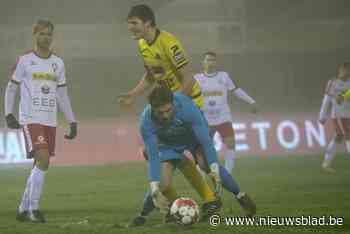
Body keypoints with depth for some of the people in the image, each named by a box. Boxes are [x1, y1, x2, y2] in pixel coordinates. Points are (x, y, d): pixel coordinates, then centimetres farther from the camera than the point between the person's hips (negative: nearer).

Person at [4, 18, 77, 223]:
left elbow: (62, 95, 17)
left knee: (41, 166, 5)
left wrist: (72, 121, 12)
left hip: (50, 120, 5)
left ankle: (24, 209, 17)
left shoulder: (58, 63, 13)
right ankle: (33, 208, -11)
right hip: (30, 119, -5)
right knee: (43, 160, -18)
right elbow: (11, 88, 5)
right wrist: (9, 113, -8)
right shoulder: (24, 60, 0)